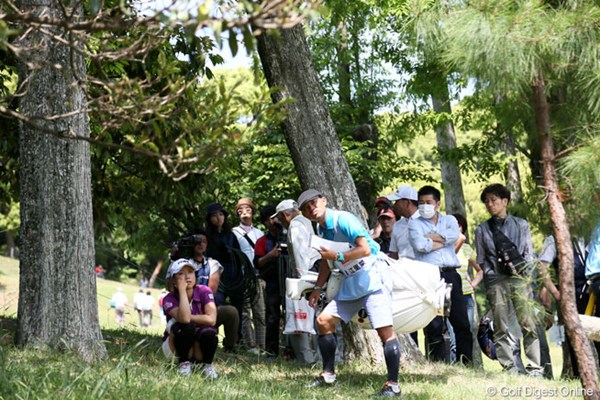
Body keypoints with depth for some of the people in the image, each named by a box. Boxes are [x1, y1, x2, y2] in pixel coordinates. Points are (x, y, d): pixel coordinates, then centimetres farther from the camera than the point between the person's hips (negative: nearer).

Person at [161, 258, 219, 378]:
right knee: (187, 327, -33)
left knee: (209, 332, -32)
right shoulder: (169, 299, -18)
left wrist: (189, 317, -23)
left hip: (200, 347, 2)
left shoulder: (204, 292, -12)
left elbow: (211, 319, -25)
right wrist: (182, 290, -32)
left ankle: (207, 364, -5)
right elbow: (184, 319, -38)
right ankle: (184, 363, -11)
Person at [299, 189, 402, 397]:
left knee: (385, 330, -14)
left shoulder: (342, 219, -15)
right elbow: (326, 260, 25)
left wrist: (337, 256, -19)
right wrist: (318, 288, 24)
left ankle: (393, 385, -11)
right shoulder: (321, 229, 11)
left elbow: (365, 249, -23)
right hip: (350, 284, 9)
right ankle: (328, 375, 15)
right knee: (324, 320, 7)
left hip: (372, 278, -9)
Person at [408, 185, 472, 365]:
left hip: (450, 274, 2)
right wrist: (442, 241, 1)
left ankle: (466, 362, 4)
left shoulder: (449, 220, 18)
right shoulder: (415, 224, 11)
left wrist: (430, 237, -4)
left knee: (461, 321, 0)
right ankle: (440, 362, -3)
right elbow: (419, 245, -9)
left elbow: (454, 235, -5)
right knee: (434, 325, -6)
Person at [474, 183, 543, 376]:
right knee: (501, 328, -4)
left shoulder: (521, 225, 15)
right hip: (495, 282, 1)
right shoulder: (482, 230, 16)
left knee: (529, 324, -9)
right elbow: (481, 260, 13)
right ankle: (509, 368, -3)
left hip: (519, 278, -1)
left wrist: (516, 264, -5)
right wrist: (490, 274, -1)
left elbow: (528, 254, 11)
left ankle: (534, 367, -8)